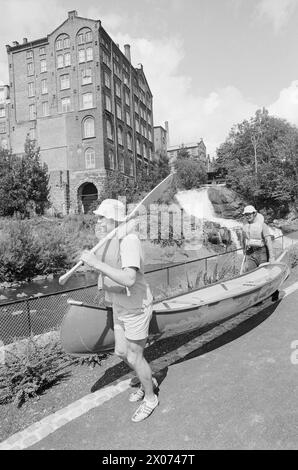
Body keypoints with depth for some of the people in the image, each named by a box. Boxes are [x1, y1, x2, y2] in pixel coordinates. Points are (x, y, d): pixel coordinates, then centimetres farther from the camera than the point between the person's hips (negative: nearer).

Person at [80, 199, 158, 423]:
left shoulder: (129, 240, -27)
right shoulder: (106, 242, 1)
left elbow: (129, 280, -38)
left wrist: (96, 263, -37)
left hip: (136, 308, -9)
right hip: (120, 307, 9)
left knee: (134, 358, 7)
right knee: (121, 352, 21)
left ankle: (150, 398, 35)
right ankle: (149, 382, 47)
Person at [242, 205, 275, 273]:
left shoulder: (262, 225, -8)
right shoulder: (245, 225, 7)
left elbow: (268, 241, -13)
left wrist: (271, 257, -18)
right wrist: (244, 253, 19)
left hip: (262, 252, -3)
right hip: (250, 254, 4)